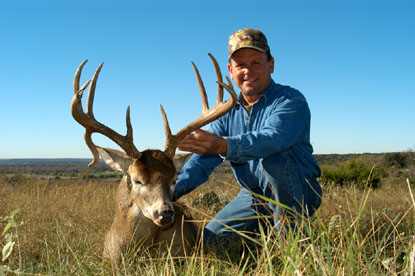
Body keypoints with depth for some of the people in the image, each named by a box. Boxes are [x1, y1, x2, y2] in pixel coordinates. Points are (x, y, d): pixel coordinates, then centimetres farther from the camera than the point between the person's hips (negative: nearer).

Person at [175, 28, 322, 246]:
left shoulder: (291, 101, -16)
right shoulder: (228, 112, 5)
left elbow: (271, 139, -38)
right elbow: (203, 160, -3)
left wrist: (223, 146, -56)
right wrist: (170, 191, -20)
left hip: (299, 193, -6)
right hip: (253, 197, 6)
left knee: (272, 160, -34)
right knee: (210, 240, -1)